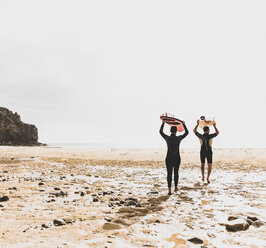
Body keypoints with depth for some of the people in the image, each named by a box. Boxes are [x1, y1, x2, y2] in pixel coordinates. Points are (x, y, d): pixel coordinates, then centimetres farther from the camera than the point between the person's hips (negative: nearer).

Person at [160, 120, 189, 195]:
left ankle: (169, 189, -10)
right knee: (176, 172, 19)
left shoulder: (167, 138, -9)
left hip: (169, 158, 0)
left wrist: (163, 123, 20)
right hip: (177, 158, 1)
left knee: (169, 174, 2)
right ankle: (176, 187, 32)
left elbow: (161, 132, 10)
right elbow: (187, 132, 7)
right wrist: (184, 124, 20)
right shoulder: (179, 138, -9)